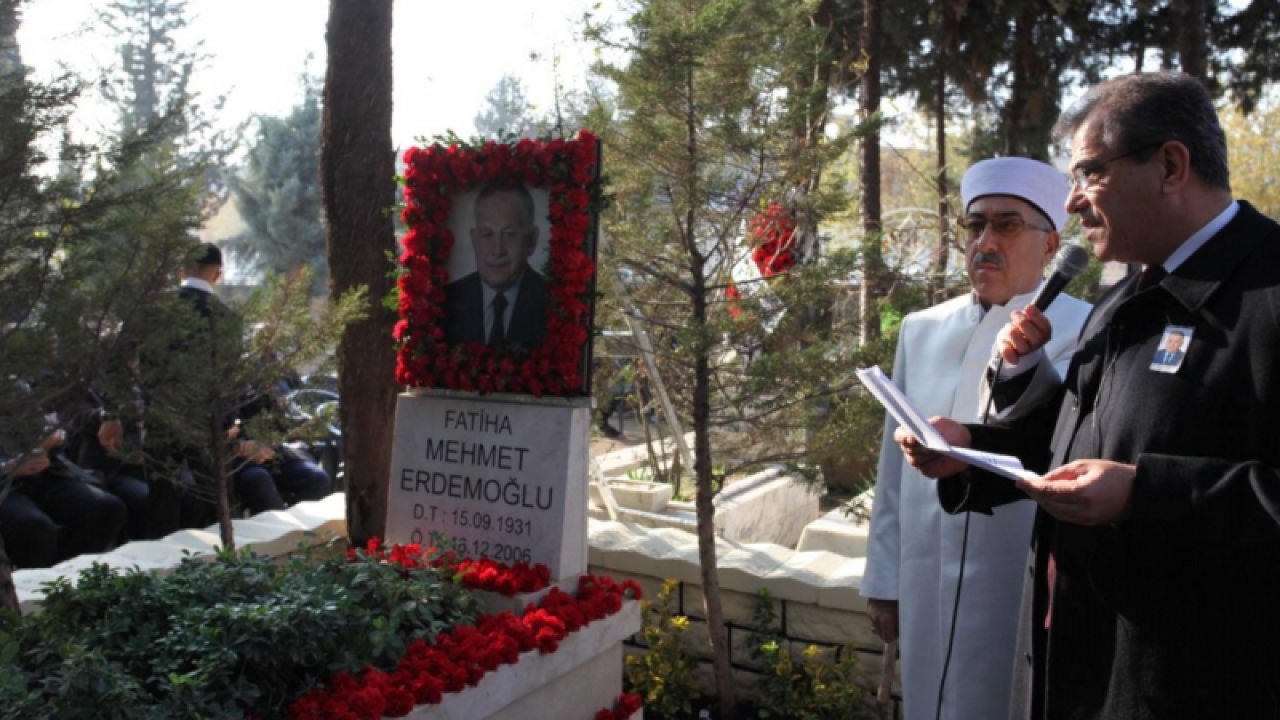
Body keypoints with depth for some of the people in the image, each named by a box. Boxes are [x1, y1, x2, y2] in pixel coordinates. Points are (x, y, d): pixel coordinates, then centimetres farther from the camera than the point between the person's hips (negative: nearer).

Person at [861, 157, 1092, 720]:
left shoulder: (1083, 332, -7)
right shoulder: (921, 330, 8)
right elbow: (896, 462, 10)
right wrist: (884, 577, 11)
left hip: (1030, 588, -4)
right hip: (928, 586, 5)